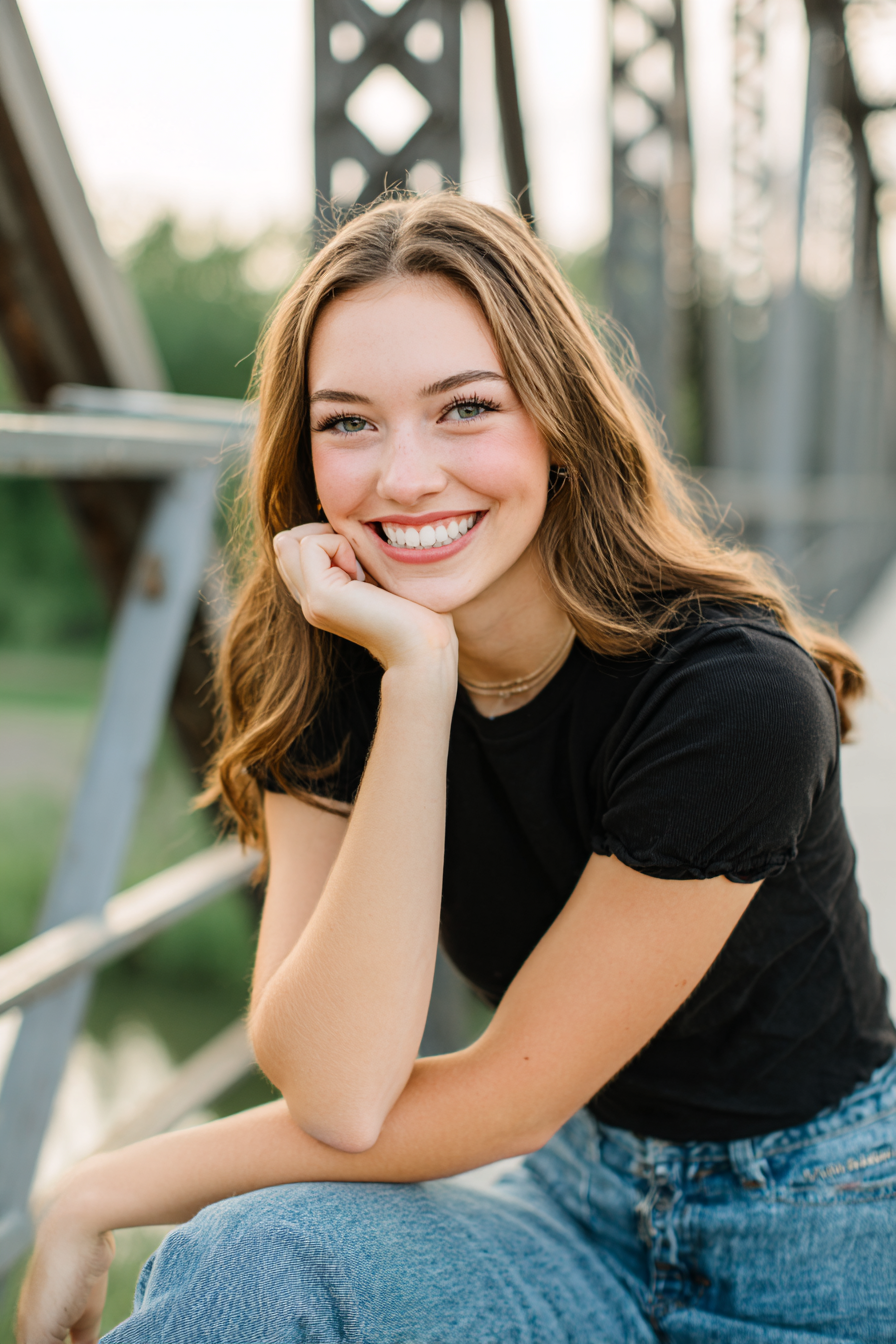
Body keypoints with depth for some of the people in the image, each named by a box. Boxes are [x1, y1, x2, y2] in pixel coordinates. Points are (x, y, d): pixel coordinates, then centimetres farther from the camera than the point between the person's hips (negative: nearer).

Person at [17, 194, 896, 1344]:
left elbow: (507, 1100, -19)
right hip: (585, 1213, 3)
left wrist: (107, 1193, -13)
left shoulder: (735, 693, -23)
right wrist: (417, 679, -27)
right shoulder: (330, 669, -9)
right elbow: (336, 1090, -20)